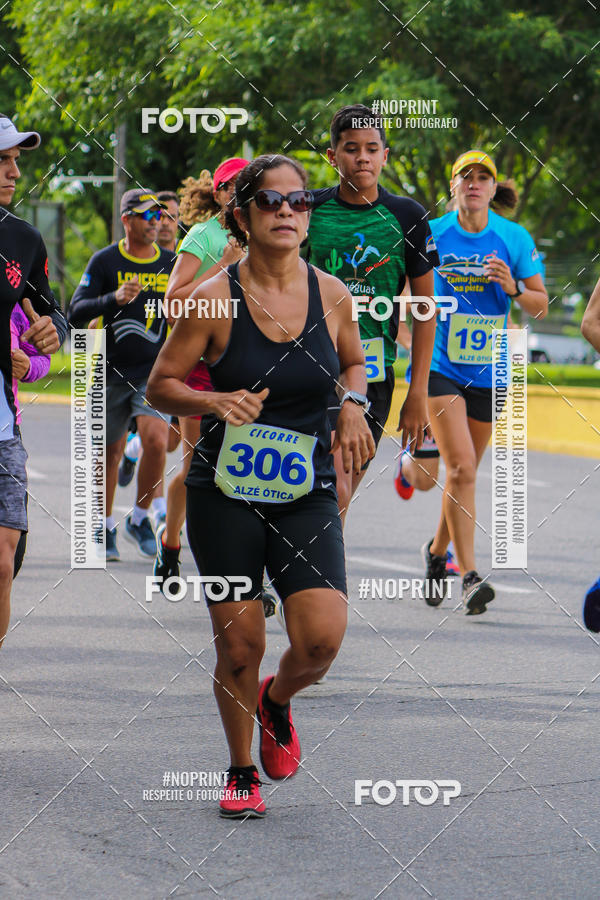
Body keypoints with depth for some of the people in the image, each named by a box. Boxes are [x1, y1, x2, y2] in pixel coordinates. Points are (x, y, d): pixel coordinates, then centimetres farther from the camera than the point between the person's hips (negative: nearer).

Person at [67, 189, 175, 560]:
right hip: (112, 373, -1)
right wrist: (114, 298, -23)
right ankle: (106, 527, 28)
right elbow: (75, 314, -9)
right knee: (110, 452, 8)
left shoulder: (171, 263, 5)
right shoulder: (105, 261, -2)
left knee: (156, 441, -19)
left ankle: (140, 519, 1)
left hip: (155, 372, 1)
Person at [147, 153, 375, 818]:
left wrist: (353, 403, 1)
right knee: (239, 644, 0)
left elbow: (353, 361, 21)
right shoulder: (214, 299, -9)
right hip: (224, 490, -2)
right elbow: (160, 385, -1)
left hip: (307, 490, 2)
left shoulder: (332, 295, 1)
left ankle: (276, 702, 23)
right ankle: (241, 770, 24)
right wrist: (216, 402, -19)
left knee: (322, 638, -12)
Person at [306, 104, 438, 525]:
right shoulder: (308, 209, 2)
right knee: (335, 490, -17)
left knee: (341, 498, 4)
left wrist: (418, 391, 0)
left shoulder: (407, 217, 2)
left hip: (375, 372, 1)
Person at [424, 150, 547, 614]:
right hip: (440, 366, -3)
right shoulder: (432, 235, -2)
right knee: (462, 468, -16)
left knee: (465, 471, 14)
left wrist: (513, 288, -16)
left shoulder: (516, 239, 1)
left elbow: (541, 304, 3)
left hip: (488, 370, 3)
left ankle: (437, 551, 38)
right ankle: (470, 576, -18)